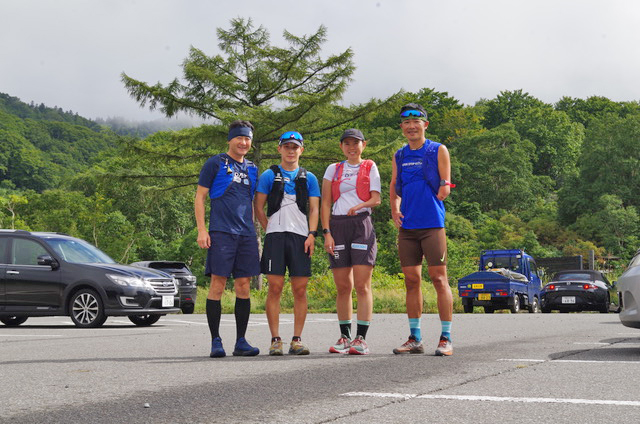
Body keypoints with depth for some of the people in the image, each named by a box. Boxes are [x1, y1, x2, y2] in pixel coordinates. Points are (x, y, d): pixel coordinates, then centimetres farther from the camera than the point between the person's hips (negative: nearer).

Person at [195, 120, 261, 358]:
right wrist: (201, 230, -8)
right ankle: (215, 341, -1)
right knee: (218, 285, -7)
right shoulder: (215, 164, 3)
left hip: (246, 235, 5)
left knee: (243, 286, 4)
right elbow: (200, 197, 1)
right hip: (221, 232, -5)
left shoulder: (252, 169, 19)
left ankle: (241, 341, 10)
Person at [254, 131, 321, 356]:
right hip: (275, 236, -2)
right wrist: (270, 230, 0)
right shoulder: (269, 175, 10)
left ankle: (297, 340, 5)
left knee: (300, 290, -1)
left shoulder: (309, 178, 15)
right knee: (275, 288, -6)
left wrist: (312, 234, -3)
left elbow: (314, 209, 11)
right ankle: (275, 340, -1)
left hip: (301, 236, 2)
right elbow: (258, 207, 9)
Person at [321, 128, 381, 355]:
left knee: (362, 286, -8)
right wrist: (327, 232, -2)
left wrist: (359, 206, -16)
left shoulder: (370, 167, 11)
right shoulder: (333, 169, 14)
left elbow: (376, 199, 1)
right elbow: (326, 203, 9)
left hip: (362, 224, -2)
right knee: (342, 287, 5)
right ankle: (344, 337, 13)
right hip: (337, 226, 2)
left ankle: (361, 338, -7)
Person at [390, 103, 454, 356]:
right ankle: (415, 339, 13)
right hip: (407, 226, 4)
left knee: (439, 279, -6)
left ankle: (446, 338, -1)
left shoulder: (438, 151, 3)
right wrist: (395, 210, 2)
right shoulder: (399, 156, 15)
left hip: (432, 223, -4)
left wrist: (443, 188, -24)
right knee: (411, 280, 6)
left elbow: (445, 186, -1)